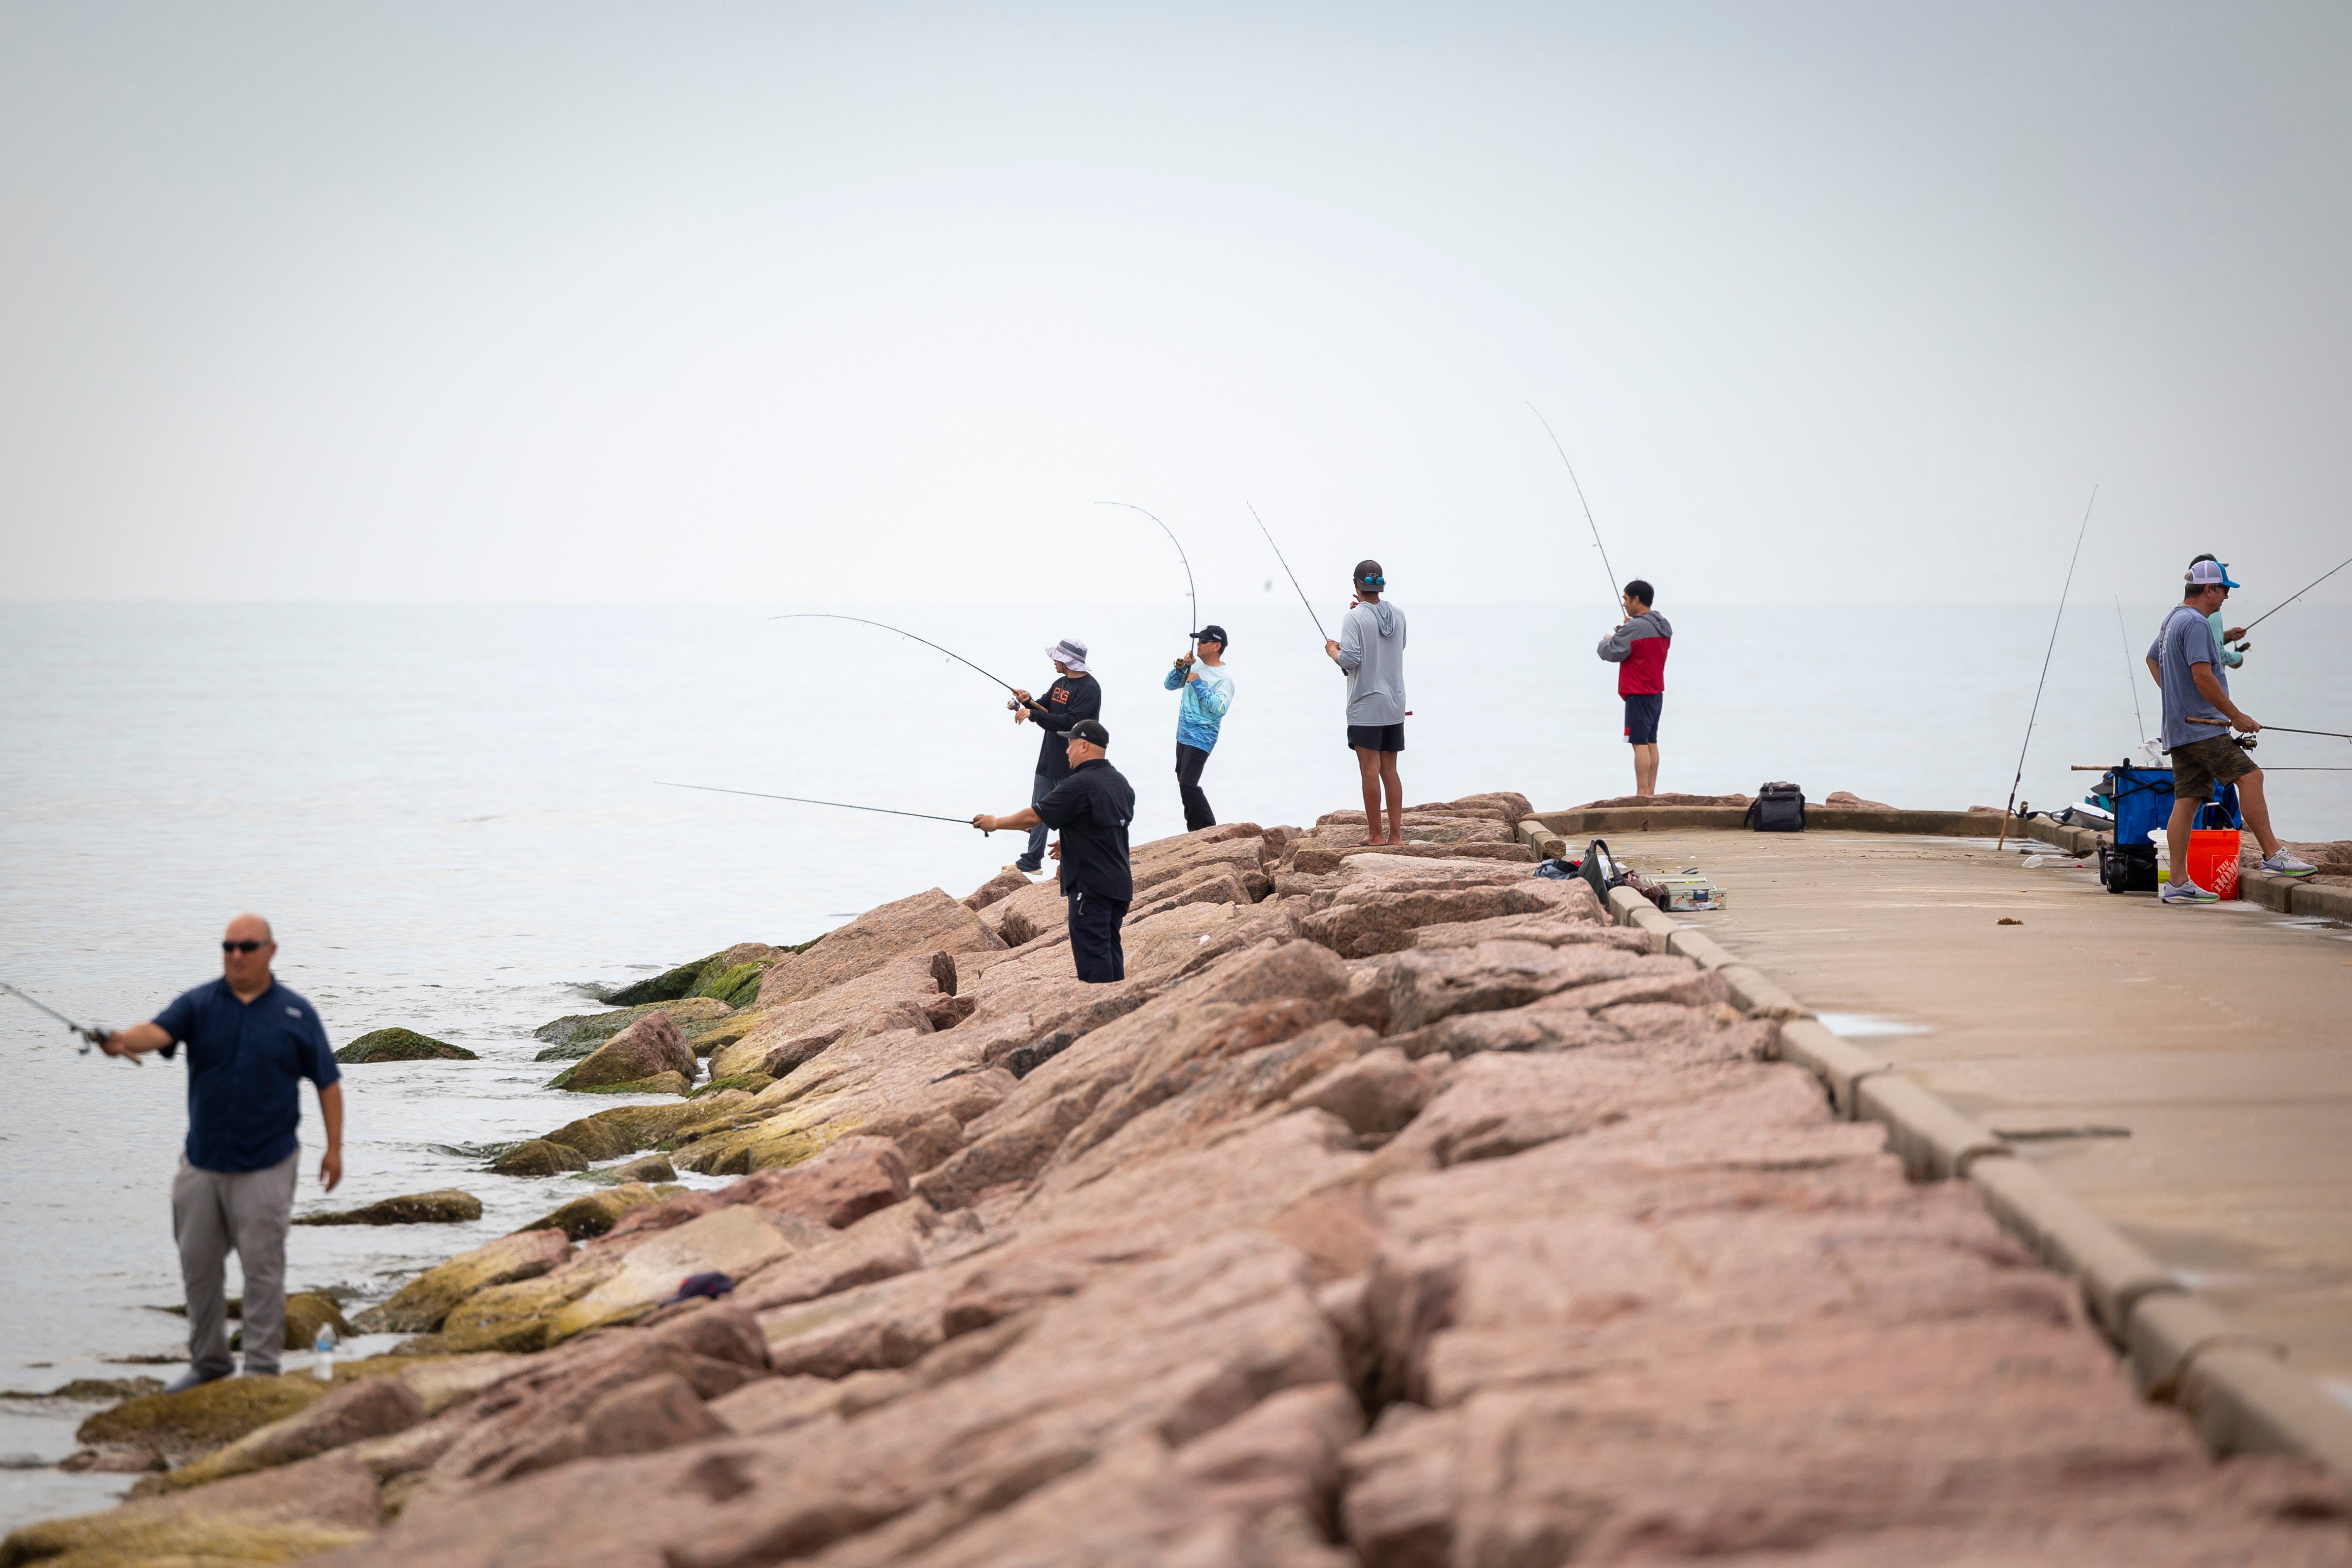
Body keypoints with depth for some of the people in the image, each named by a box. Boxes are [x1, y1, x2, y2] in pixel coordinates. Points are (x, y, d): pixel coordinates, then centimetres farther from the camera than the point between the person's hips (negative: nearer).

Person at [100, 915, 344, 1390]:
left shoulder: (296, 1013, -1)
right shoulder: (199, 1005, 1)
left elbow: (327, 1081, 5)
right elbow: (159, 1031, -19)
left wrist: (335, 1147, 1)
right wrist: (125, 1040, -42)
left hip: (265, 1167, -3)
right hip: (202, 1163, 3)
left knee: (263, 1269, -1)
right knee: (198, 1266, 11)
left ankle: (262, 1368, 7)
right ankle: (208, 1361, 25)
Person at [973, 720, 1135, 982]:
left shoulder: (1079, 785, -16)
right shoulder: (1121, 782, 12)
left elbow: (1035, 815, -10)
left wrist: (996, 823, 5)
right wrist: (1070, 844, 27)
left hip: (1091, 885, -9)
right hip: (1120, 883, 9)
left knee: (1092, 952, -7)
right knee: (1110, 947, 15)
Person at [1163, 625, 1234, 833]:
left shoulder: (1224, 679, -14)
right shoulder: (1195, 667, 9)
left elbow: (1220, 707, -27)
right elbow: (1170, 685, 12)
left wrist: (1198, 683, -23)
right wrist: (1180, 667, -5)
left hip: (1201, 738, -9)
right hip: (1184, 735, 9)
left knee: (1187, 784, -18)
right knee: (1183, 781, 14)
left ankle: (1209, 828, -9)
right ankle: (1195, 830, 23)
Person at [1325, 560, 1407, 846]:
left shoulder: (1355, 618, -12)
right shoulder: (1398, 616, 6)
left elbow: (1350, 660, -19)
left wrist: (1332, 650, 3)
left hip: (1365, 707, -6)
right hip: (1395, 705, 6)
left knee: (1370, 770, -2)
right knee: (1390, 770, 9)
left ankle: (1375, 835, -1)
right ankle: (1396, 835, 8)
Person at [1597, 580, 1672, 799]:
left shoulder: (1635, 628, -18)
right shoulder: (1664, 627, 10)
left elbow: (1611, 653, -15)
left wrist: (1606, 641, 6)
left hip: (1638, 694, -9)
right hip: (1656, 692, 9)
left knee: (1640, 743, -9)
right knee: (1651, 742, 12)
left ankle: (1642, 793, -12)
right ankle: (1651, 791, 13)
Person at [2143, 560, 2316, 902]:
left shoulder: (2173, 620, 20)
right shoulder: (2196, 623, -13)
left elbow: (2152, 659, 37)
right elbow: (2202, 676, -21)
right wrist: (2237, 716, -15)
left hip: (2179, 729, 10)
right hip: (2202, 727, -10)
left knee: (2187, 800, 6)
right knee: (2250, 776, -15)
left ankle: (2178, 883, 3)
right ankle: (2272, 855, -19)